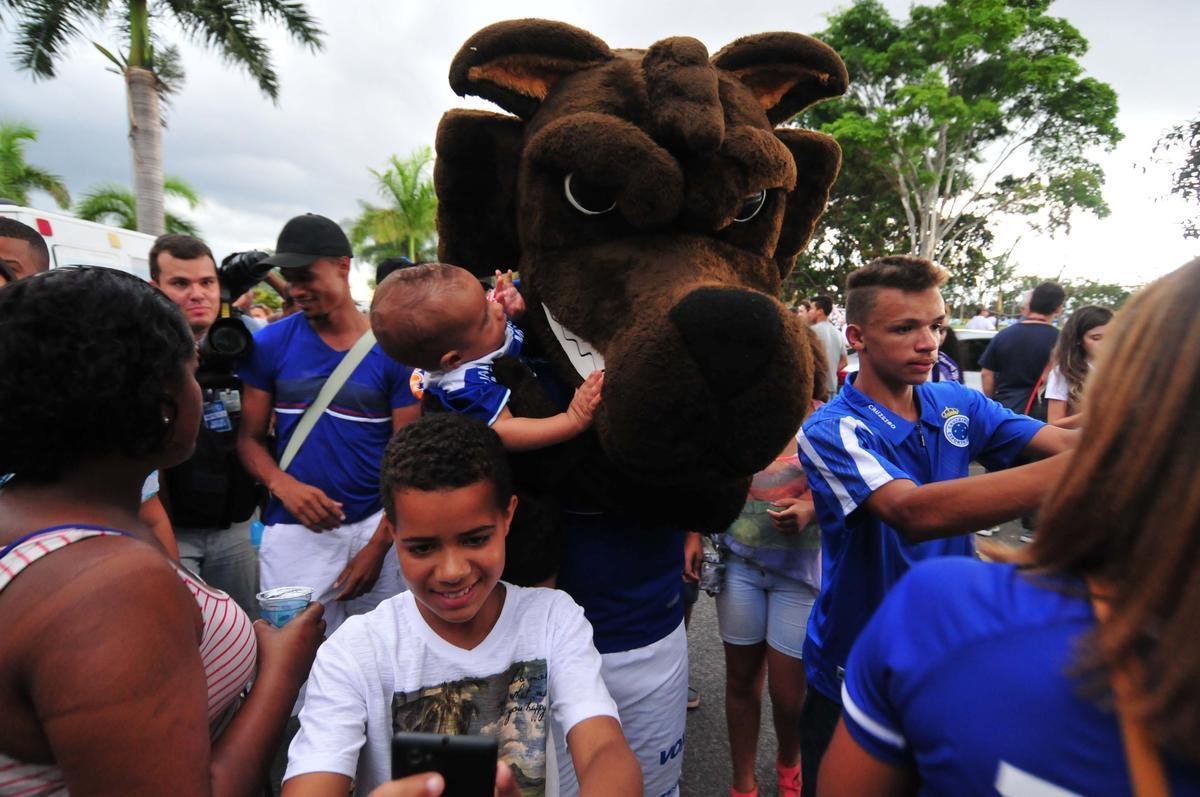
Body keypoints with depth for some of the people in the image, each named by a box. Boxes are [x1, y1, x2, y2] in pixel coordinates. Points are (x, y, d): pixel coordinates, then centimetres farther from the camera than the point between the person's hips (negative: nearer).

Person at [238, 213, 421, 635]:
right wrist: (284, 485, -17)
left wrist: (378, 545, -9)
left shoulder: (393, 348, -4)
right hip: (293, 530, 1)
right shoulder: (269, 345, 2)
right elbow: (250, 438, 4)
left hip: (375, 526, 0)